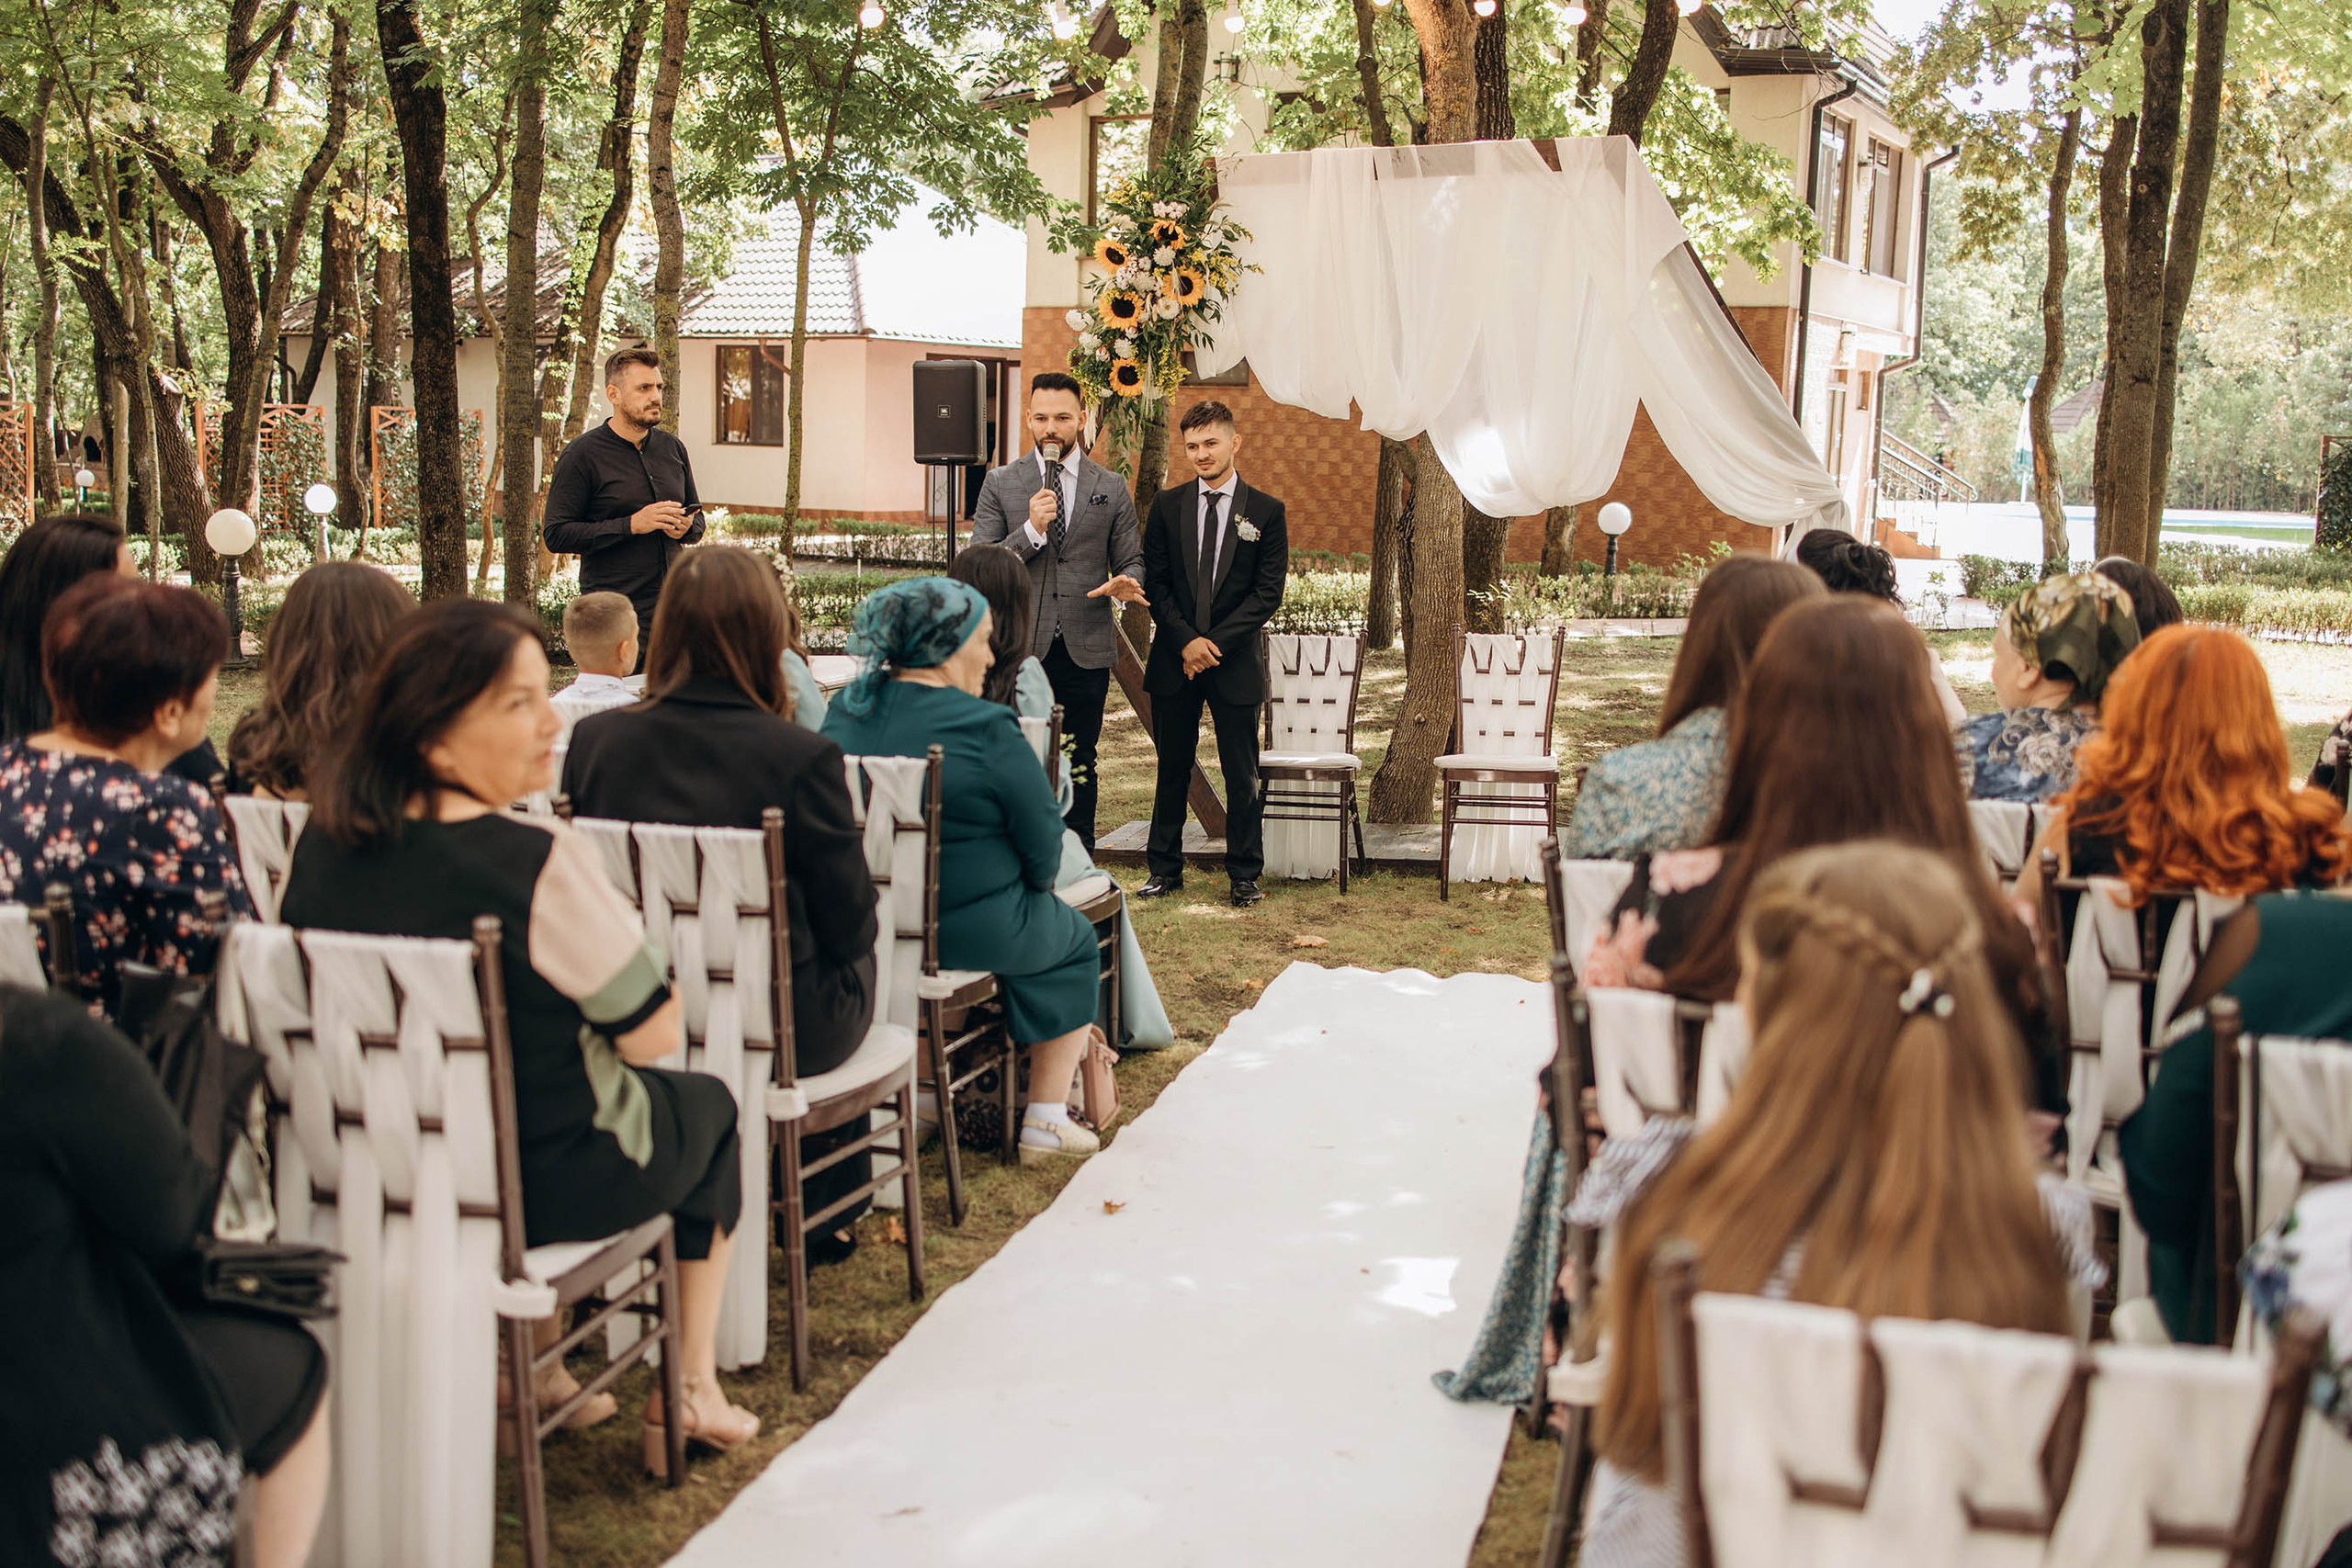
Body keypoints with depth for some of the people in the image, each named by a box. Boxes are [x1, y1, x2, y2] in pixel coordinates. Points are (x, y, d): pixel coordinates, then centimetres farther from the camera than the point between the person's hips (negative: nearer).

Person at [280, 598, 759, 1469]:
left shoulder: (325, 843, -8)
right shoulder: (535, 860, -28)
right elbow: (654, 1034, -18)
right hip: (545, 1182, -6)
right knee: (708, 1106, 24)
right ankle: (689, 1396, 30)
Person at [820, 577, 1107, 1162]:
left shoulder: (845, 711, -1)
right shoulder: (985, 729, -20)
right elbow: (1043, 848, -13)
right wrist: (1030, 885, 8)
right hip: (973, 933, -7)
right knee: (1073, 940, 24)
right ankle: (1045, 1120, 22)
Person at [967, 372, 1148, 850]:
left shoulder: (1111, 489, 8)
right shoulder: (1000, 483, 5)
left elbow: (1131, 561, 11)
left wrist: (1125, 584, -13)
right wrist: (1031, 531, -15)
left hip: (1086, 649, 1)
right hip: (1019, 647, -1)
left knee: (1079, 765, 6)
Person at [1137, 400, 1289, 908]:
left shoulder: (1266, 511, 0)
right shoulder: (1168, 505, 6)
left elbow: (1269, 592, -4)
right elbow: (1154, 581, 3)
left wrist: (1216, 641, -12)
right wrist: (1186, 640, -10)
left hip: (1236, 661, -2)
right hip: (1174, 658, 2)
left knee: (1242, 776, 2)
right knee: (1172, 770, 9)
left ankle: (1244, 875, 11)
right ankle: (1165, 869, 19)